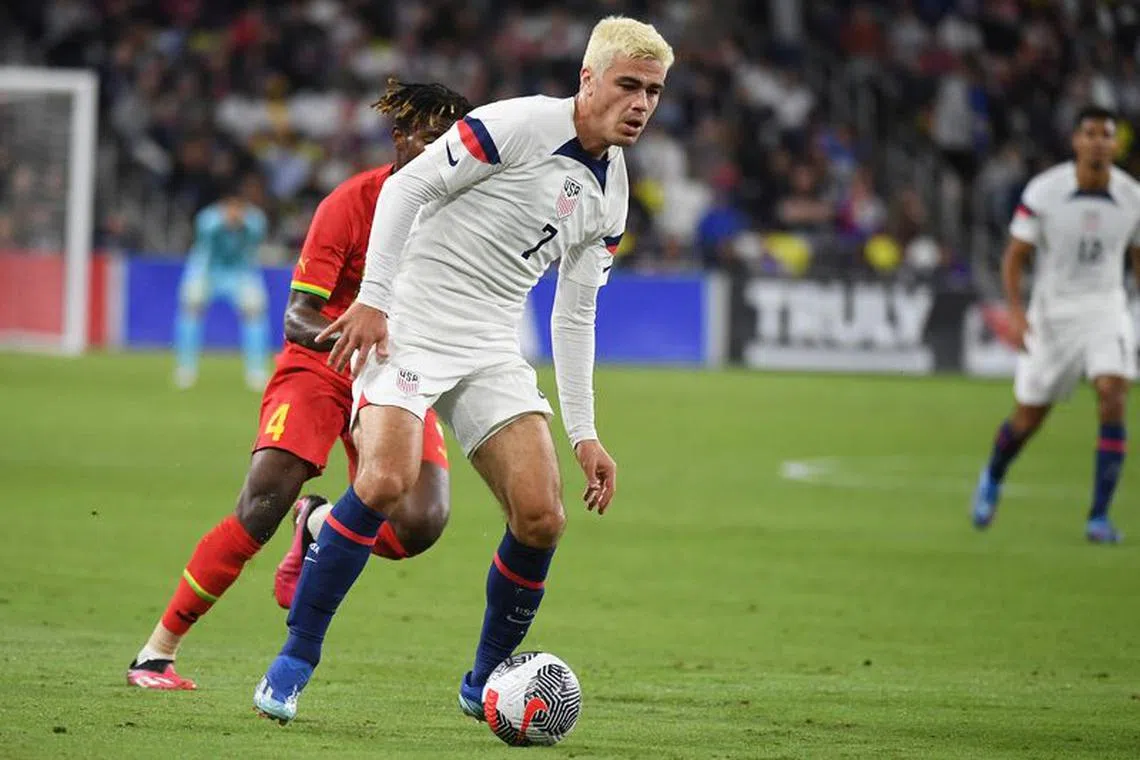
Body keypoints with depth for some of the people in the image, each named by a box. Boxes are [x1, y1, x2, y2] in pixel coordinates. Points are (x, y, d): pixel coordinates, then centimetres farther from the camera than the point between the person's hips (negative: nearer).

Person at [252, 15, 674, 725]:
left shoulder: (611, 194, 11)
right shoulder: (520, 124, -12)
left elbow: (574, 315, 17)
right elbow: (406, 187, -11)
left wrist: (584, 433, 13)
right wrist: (373, 299, -17)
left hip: (491, 351, 7)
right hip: (408, 325, -7)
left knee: (542, 517, -7)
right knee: (387, 480, -26)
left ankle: (485, 683, 13)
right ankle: (293, 662, -14)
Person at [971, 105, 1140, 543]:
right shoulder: (1043, 191, -11)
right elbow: (1014, 256, -5)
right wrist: (1015, 310, -18)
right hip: (1052, 311, -1)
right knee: (1030, 416, 8)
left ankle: (1099, 516, -16)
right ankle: (992, 479, 43)